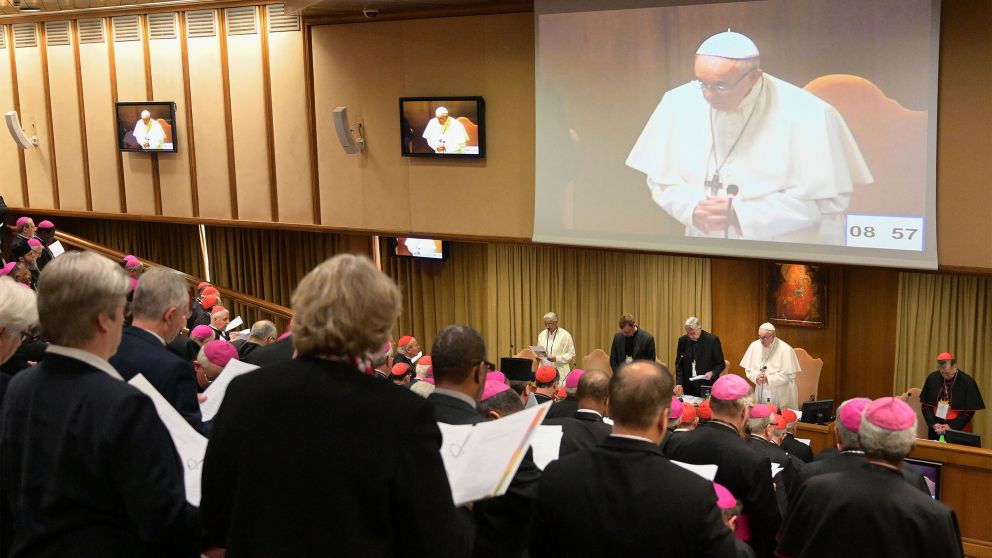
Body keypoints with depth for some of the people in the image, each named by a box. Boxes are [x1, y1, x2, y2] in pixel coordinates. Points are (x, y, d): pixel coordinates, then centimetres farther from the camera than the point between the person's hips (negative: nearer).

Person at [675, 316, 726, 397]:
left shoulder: (712, 340, -8)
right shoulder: (683, 340, 1)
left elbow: (721, 364, -1)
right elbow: (679, 364, 7)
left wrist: (712, 373, -20)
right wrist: (679, 383, -5)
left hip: (708, 387, -3)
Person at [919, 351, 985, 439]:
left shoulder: (967, 382, -10)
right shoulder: (932, 378, -2)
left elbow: (969, 411, -7)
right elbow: (926, 405, 4)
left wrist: (951, 426, -14)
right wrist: (933, 424, -8)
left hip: (958, 430, -3)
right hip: (935, 429, 3)